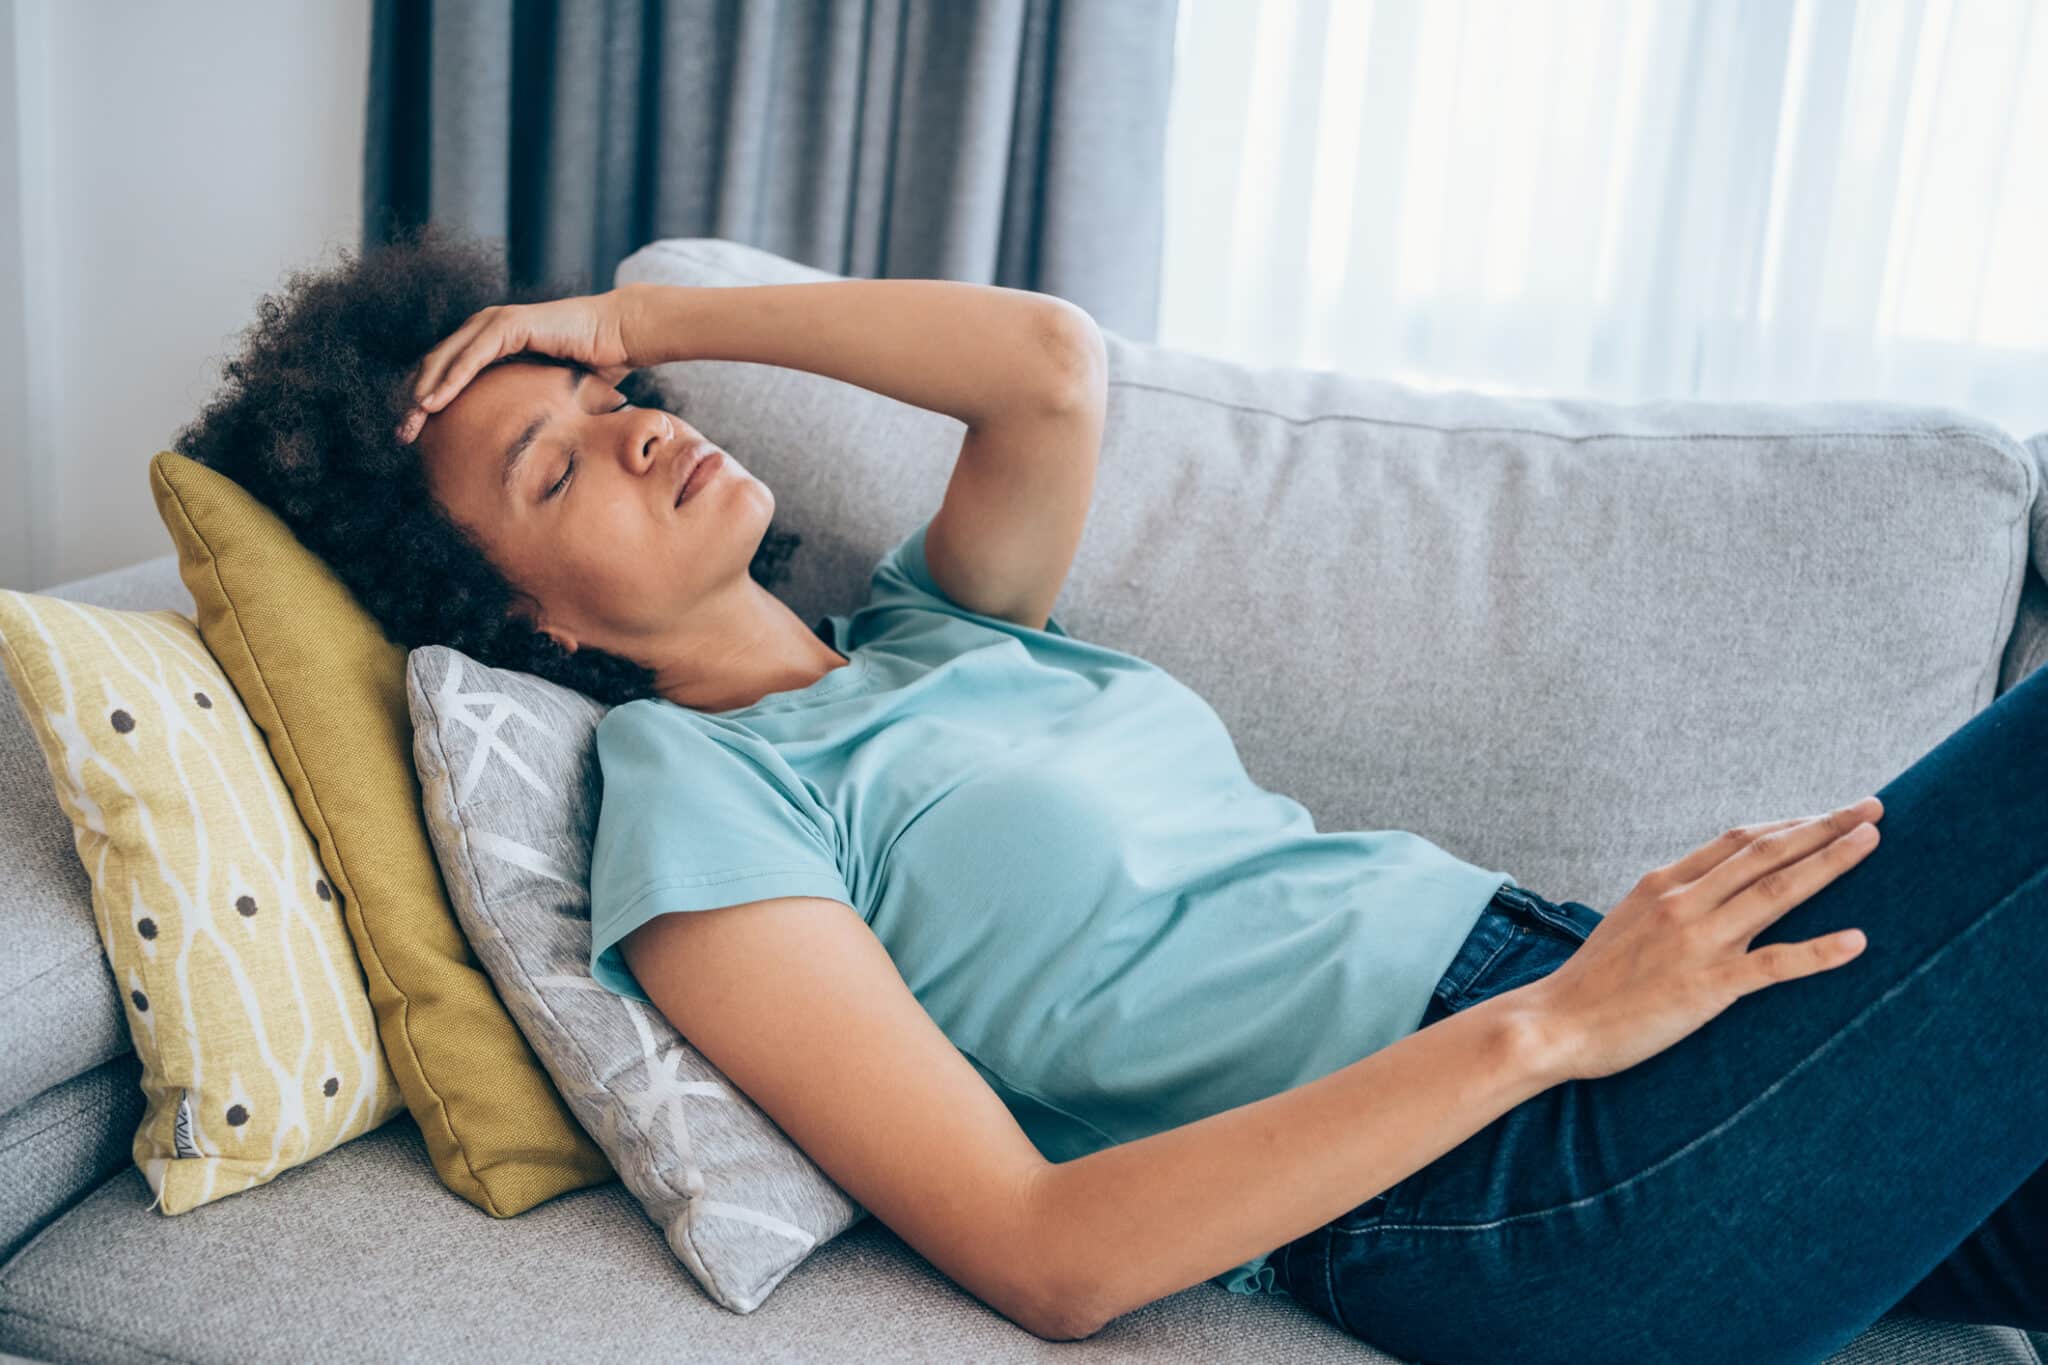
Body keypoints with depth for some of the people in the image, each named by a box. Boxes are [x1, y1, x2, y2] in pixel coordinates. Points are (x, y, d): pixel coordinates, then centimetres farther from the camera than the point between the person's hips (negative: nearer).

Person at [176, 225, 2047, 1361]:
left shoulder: (934, 629, 17)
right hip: (1527, 1192, -8)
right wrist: (1544, 1024, -22)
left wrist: (643, 319, 7)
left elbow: (1056, 363, 1)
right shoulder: (696, 798, -8)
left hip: (1565, 982, 8)